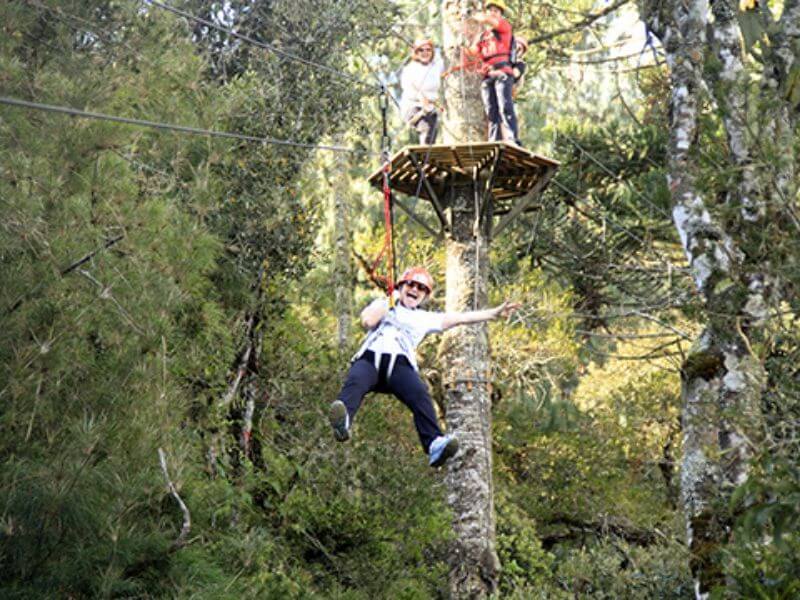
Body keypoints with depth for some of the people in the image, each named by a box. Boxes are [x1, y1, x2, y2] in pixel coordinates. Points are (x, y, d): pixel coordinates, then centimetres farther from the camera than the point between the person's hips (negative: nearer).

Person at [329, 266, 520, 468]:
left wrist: (495, 313, 30)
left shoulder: (425, 318, 32)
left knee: (420, 395, -31)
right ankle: (342, 423, -65)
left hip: (400, 365, 1)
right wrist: (388, 302, 18)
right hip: (370, 359, -1)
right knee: (355, 381, -36)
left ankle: (434, 444, -51)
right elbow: (367, 321, 9)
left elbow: (461, 317, 32)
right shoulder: (384, 305, 30)